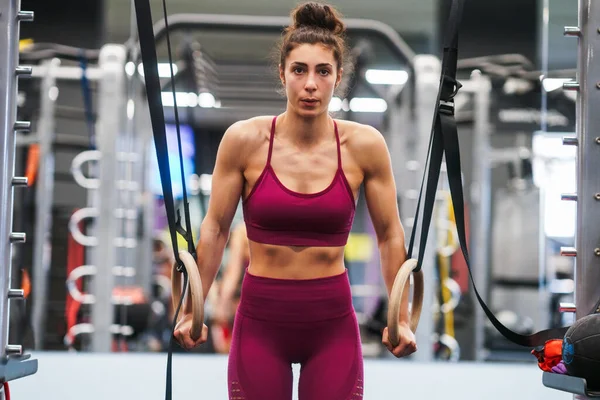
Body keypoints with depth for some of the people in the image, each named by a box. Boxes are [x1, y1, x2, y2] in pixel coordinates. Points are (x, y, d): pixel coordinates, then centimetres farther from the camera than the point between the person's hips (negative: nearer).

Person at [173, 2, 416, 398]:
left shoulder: (364, 145, -5)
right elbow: (215, 229, 1)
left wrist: (401, 319, 2)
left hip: (333, 322, 0)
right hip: (261, 319, 0)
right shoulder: (245, 140, -7)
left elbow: (390, 235, 3)